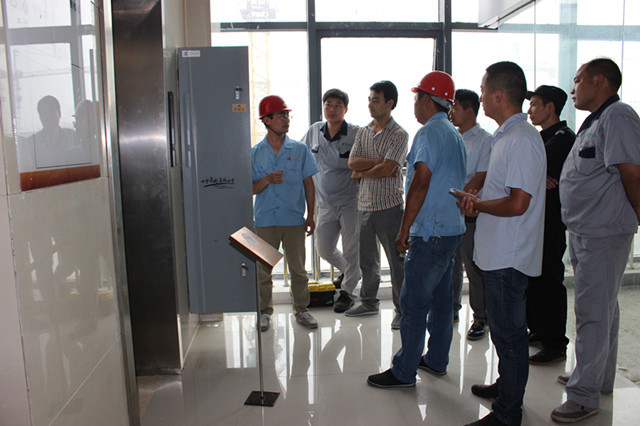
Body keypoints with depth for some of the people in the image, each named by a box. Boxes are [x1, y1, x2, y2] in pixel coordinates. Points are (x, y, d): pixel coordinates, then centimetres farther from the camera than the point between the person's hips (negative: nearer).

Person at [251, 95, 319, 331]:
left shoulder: (300, 149, 4)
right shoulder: (255, 153, 3)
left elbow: (308, 184, 7)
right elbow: (251, 189, 3)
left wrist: (310, 215, 2)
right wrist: (268, 180, -16)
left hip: (294, 219, 0)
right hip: (265, 221, 0)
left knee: (298, 269, 8)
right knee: (263, 270, 7)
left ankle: (301, 309, 24)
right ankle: (264, 312, 23)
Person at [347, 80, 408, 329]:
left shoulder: (399, 135, -7)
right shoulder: (362, 132, 12)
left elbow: (386, 169, -18)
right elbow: (352, 162, -2)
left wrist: (361, 173, -5)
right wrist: (378, 162, -13)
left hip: (388, 206, -6)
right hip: (364, 204, 6)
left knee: (396, 261, 2)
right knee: (367, 259, 16)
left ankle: (402, 310, 15)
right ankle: (369, 302, 32)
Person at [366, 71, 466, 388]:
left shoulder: (429, 132, -13)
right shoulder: (455, 135, 17)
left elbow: (420, 184, -20)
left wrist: (404, 230, -15)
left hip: (431, 232, -10)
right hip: (452, 228, 10)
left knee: (413, 302, -3)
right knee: (441, 296, 16)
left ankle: (404, 372, 5)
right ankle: (436, 360, 28)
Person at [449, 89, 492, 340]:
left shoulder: (485, 140, -6)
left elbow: (480, 179, -13)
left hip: (470, 213, -6)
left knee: (474, 267, 0)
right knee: (450, 264, 14)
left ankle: (480, 318, 13)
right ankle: (452, 310, 29)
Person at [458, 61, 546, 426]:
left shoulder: (522, 140, -20)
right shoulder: (508, 136, 13)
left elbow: (517, 204, -26)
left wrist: (476, 205, -11)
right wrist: (478, 201, 3)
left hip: (509, 258, -10)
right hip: (500, 254, 10)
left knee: (509, 332, 1)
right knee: (505, 329, 23)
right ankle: (507, 385, 41)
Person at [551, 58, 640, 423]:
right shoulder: (595, 120, 17)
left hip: (603, 235, -10)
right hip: (585, 231, 10)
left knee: (593, 312, -4)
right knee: (603, 308, 19)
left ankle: (584, 395, 5)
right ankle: (599, 378, 33)